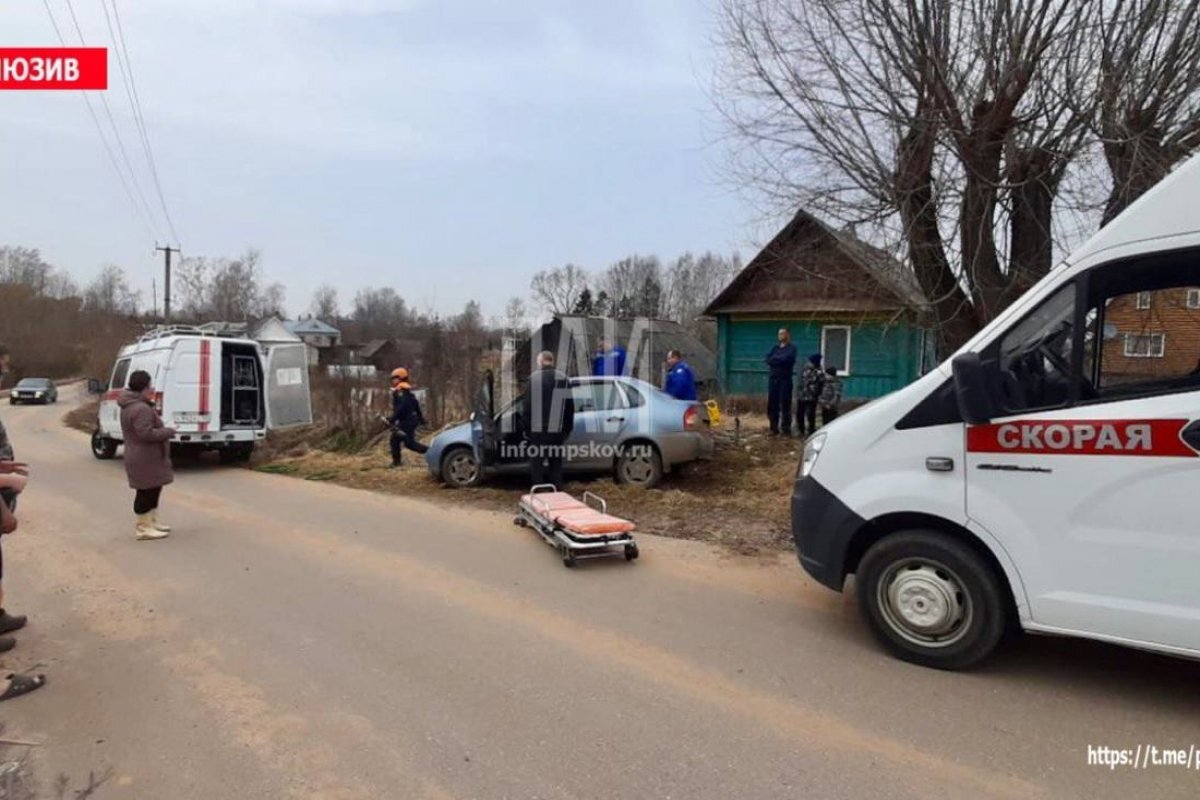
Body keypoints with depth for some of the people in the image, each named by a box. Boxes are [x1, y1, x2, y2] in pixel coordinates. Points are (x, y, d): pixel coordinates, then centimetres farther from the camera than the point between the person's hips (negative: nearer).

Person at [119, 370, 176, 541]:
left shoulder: (131, 405, 11)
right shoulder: (141, 409, -24)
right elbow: (147, 433, -29)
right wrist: (169, 432, -17)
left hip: (147, 458, 11)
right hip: (145, 459, -11)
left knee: (153, 489, 20)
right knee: (146, 491, -2)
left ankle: (152, 522, 31)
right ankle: (143, 527, 6)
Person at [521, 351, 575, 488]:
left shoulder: (532, 379, -4)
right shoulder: (563, 379, 4)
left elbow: (526, 406, -3)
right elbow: (570, 406, 6)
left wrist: (526, 428, 3)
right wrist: (567, 429, 13)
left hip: (536, 431, -2)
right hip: (556, 430, 2)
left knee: (537, 464, 5)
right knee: (555, 464, 11)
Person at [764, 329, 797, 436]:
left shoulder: (792, 348, 1)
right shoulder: (775, 348, 18)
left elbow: (787, 359, -15)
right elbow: (768, 360, 5)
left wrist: (775, 359, -2)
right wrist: (780, 360, -9)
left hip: (785, 380, -5)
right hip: (773, 379, 5)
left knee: (785, 405, -5)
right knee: (772, 405, 6)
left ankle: (786, 429, 0)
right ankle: (774, 428, 14)